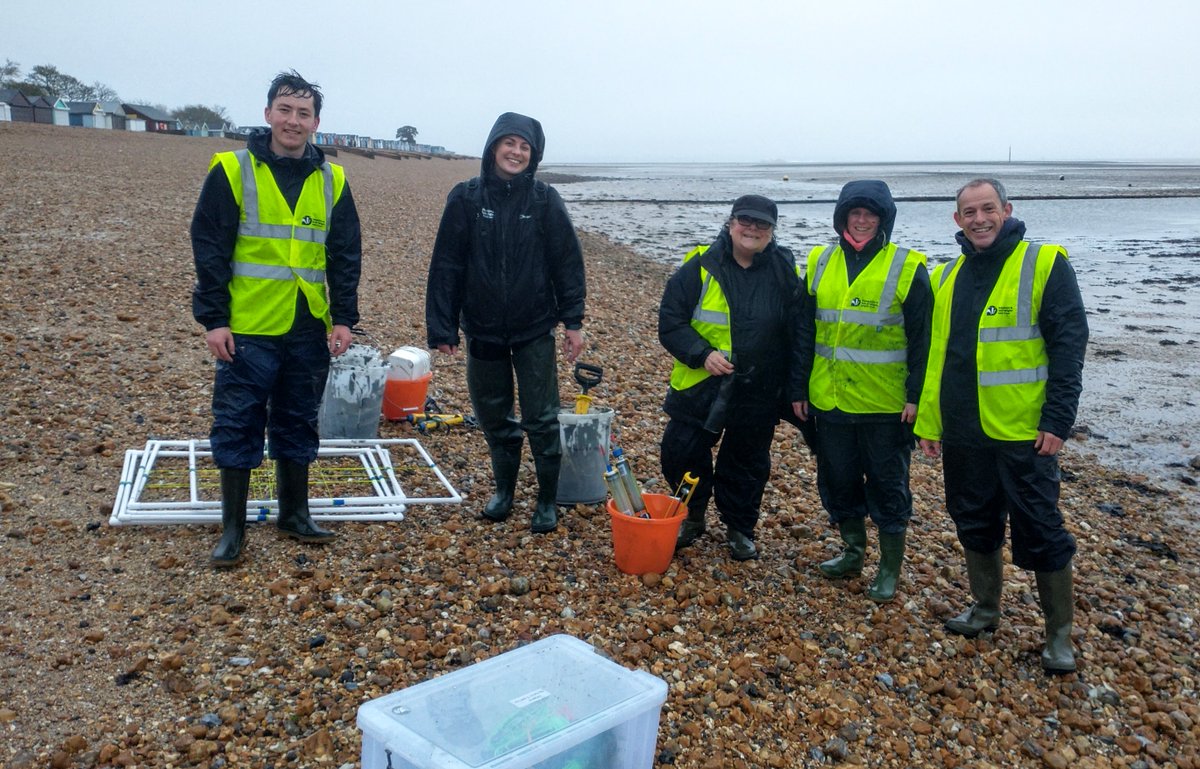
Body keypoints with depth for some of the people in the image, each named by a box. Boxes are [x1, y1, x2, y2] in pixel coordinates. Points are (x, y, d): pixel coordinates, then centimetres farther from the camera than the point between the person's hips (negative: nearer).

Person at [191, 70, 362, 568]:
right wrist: (214, 319, -9)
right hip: (247, 330, -3)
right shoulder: (233, 171, -3)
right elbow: (209, 249, -5)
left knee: (298, 426, 13)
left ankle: (294, 513, 28)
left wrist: (343, 318, 1)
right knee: (237, 428, 3)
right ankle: (232, 527, 16)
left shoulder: (331, 180, 6)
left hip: (310, 331, 3)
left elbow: (345, 256, 7)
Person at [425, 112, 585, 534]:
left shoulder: (545, 199, -4)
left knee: (541, 420, 2)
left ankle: (548, 500, 18)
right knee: (494, 415, 13)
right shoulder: (466, 198, -3)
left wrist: (573, 320, -5)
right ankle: (504, 489, 33)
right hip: (483, 329, 2)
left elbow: (567, 262, -1)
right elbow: (446, 265, -3)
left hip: (535, 330, -1)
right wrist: (441, 326, -6)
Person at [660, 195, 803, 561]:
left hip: (758, 394, 1)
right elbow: (670, 321, -6)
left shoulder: (784, 271, -1)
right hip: (699, 387, -1)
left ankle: (740, 529, 33)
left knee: (747, 464, 13)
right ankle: (692, 517, 30)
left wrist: (792, 388, 2)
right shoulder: (701, 267, -7)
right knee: (680, 454, 4)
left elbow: (796, 332, 5)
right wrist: (702, 353, -20)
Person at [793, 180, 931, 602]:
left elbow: (921, 339, -5)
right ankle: (853, 553, 32)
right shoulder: (821, 263, 6)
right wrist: (799, 388, 8)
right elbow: (805, 332, 10)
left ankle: (890, 569, 20)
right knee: (837, 479, 14)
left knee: (887, 485, 6)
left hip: (886, 404, -4)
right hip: (829, 398, 4)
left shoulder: (906, 268, -5)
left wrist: (916, 396, -9)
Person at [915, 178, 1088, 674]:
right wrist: (929, 421, 11)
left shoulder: (1045, 265, -6)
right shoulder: (947, 277, 10)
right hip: (962, 432, 5)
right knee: (974, 521, 15)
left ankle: (1060, 632, 16)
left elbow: (1068, 345, -9)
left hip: (1023, 431, -5)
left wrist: (1058, 420, -15)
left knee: (1039, 531, 1)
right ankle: (985, 608, 33)